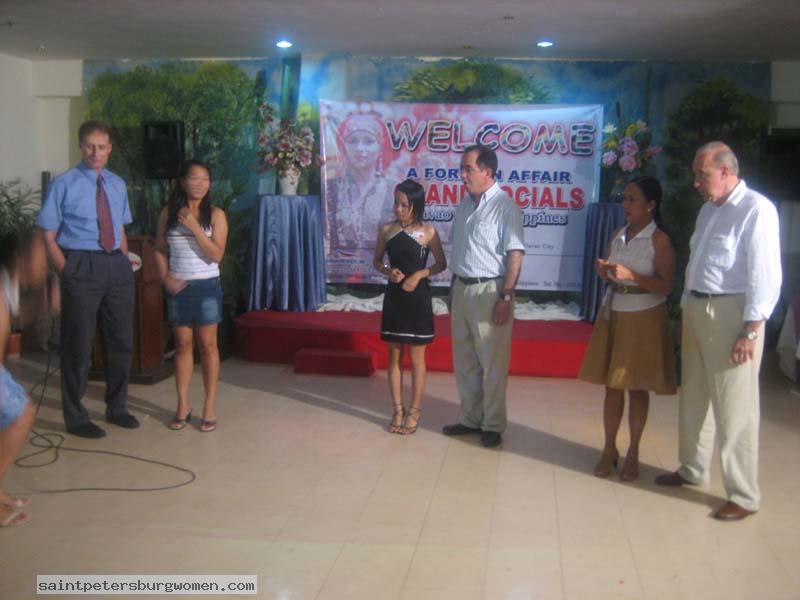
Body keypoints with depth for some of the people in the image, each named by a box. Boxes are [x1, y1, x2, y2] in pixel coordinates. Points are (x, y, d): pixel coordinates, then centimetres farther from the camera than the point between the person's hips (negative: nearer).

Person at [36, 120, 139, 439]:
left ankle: (116, 408, 30)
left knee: (121, 341, 13)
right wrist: (68, 273, -13)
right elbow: (49, 237, -6)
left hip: (117, 266, 5)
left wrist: (124, 265, 7)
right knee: (78, 344, 3)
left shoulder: (117, 185, 10)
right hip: (82, 266, -5)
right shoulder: (63, 184, -6)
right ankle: (75, 417, 18)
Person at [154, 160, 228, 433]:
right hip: (178, 287, 2)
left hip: (206, 287, -2)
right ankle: (183, 404, 17)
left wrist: (194, 227, -18)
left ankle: (210, 405, 10)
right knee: (182, 344, 8)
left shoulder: (215, 215, -4)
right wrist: (165, 278, -5)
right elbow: (160, 250, 9)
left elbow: (216, 254, -12)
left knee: (208, 345, 3)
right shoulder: (169, 213, 3)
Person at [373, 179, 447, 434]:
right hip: (393, 297, 3)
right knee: (394, 356, 9)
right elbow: (377, 261, 10)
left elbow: (441, 263, 0)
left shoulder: (427, 231, -7)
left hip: (418, 298, -3)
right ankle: (398, 410, 19)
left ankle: (414, 410, 17)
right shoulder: (386, 230, 0)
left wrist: (419, 274, -15)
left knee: (416, 358, 5)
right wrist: (388, 271, -11)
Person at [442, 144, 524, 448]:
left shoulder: (505, 206, -12)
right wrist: (453, 288, 16)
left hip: (489, 291, -8)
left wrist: (506, 297, -20)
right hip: (461, 288, 8)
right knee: (464, 360, 15)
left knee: (492, 363, 2)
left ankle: (493, 425, 15)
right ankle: (470, 418, 29)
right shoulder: (464, 205, 11)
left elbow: (515, 255, -16)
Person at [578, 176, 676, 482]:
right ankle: (609, 450, 17)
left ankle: (632, 454, 16)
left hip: (644, 318, -5)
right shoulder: (617, 236, 9)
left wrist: (631, 276, -24)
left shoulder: (659, 240, -9)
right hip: (614, 313, 5)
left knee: (637, 387, 3)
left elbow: (665, 285, -13)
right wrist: (604, 271, -5)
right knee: (612, 385, 7)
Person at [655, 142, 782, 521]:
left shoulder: (755, 209, -13)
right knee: (693, 398, 18)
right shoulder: (709, 209, 15)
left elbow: (765, 275, -17)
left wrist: (751, 332, -19)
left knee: (733, 408, -3)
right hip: (697, 309, 9)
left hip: (731, 313, -9)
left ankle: (744, 496, 8)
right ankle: (692, 470, 35)